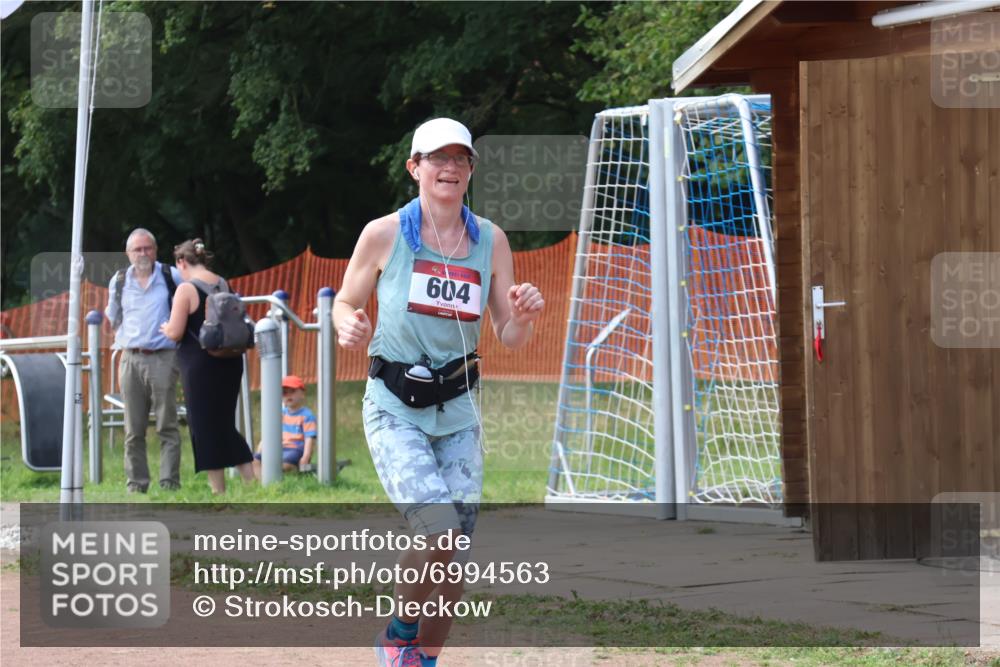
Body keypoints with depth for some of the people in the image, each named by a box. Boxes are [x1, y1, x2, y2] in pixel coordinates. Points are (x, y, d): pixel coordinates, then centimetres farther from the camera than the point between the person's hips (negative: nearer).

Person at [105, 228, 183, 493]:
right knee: (133, 431, 4)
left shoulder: (172, 277, 2)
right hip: (131, 359, 3)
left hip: (163, 359, -3)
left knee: (167, 427, -5)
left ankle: (170, 483, -5)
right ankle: (136, 485, 7)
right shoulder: (119, 282, 11)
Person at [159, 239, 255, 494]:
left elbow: (175, 333, -16)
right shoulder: (223, 284, 7)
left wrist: (164, 327, 5)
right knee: (226, 424, 16)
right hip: (229, 363, 7)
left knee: (206, 427, 2)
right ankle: (252, 479, 11)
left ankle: (218, 488, 6)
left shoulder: (186, 289, -14)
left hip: (201, 366, -7)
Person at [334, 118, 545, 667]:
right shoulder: (384, 234, -5)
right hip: (394, 409, -4)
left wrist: (523, 316, -16)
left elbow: (508, 338, 6)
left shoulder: (491, 240, 4)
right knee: (440, 528, -21)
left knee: (457, 549, 0)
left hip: (457, 411, 4)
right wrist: (350, 327, -17)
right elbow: (345, 303, 6)